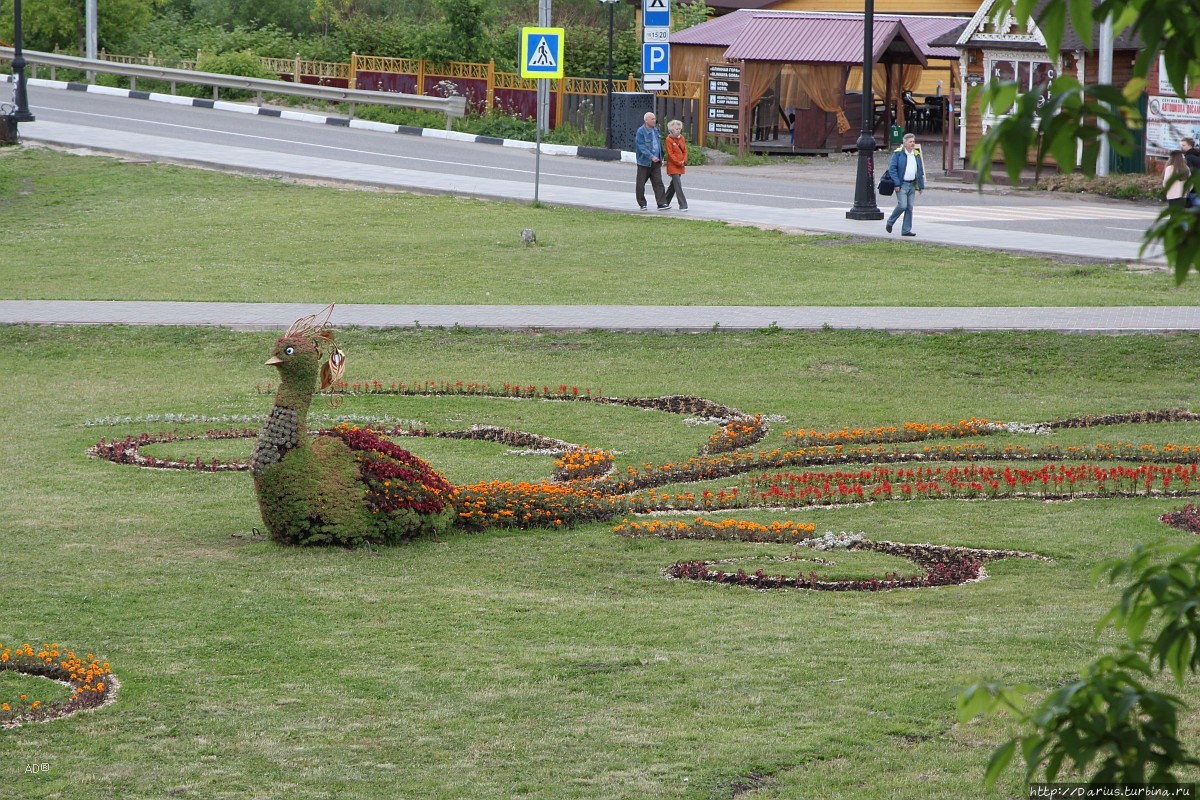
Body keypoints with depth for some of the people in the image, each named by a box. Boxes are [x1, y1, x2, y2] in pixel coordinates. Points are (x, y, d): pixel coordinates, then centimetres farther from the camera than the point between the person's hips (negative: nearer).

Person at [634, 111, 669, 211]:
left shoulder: (656, 131, 11)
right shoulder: (641, 132, -12)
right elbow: (642, 147, -20)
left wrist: (661, 158, 18)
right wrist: (651, 157, -27)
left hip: (656, 162, 6)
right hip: (644, 162, -6)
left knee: (658, 182, -3)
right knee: (641, 184, 4)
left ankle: (661, 203, -6)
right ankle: (642, 204, 16)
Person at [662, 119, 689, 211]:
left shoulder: (682, 138, 9)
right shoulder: (669, 140, -11)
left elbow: (685, 151, 12)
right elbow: (670, 154, -13)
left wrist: (684, 161, -4)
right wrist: (678, 163, -16)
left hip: (680, 166, 7)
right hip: (673, 166, -7)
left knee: (674, 185, 15)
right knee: (678, 185, -12)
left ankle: (665, 202, 28)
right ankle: (683, 205, -14)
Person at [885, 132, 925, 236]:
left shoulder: (916, 154, 12)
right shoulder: (898, 153, -6)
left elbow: (920, 171, 17)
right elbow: (892, 168, -11)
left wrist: (921, 186, 11)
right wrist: (896, 184, -18)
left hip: (912, 185, 6)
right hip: (902, 184, -6)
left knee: (909, 208, 4)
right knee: (902, 205, -15)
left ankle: (906, 230, 8)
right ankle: (890, 222, 8)